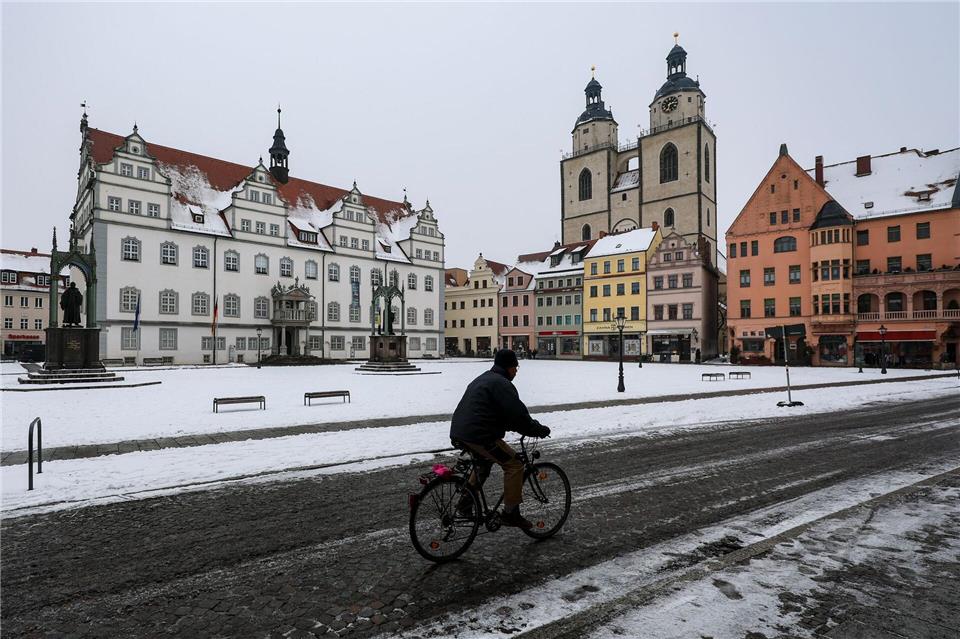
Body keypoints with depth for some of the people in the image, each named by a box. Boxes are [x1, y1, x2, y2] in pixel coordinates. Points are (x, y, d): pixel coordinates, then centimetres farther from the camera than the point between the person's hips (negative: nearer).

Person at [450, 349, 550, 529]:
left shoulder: (482, 379, 24)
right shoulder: (502, 384, -9)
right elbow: (518, 414, -15)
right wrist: (538, 430, -1)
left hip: (458, 433, 10)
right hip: (478, 436, -10)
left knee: (485, 461, 32)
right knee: (514, 465, 0)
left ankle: (465, 503, 32)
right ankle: (510, 513, 5)